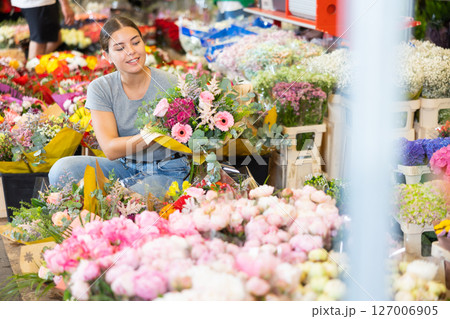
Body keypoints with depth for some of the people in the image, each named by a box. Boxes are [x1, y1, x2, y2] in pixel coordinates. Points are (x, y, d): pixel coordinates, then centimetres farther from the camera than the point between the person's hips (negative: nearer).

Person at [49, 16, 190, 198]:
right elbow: (110, 150, -17)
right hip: (124, 166, 3)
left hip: (166, 171, -3)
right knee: (62, 169, -19)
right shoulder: (100, 89, -7)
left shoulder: (168, 84, -12)